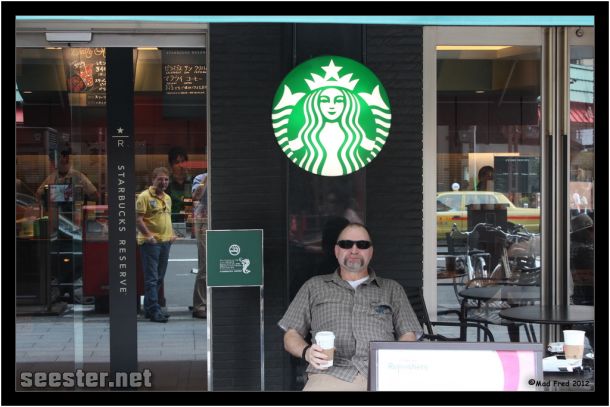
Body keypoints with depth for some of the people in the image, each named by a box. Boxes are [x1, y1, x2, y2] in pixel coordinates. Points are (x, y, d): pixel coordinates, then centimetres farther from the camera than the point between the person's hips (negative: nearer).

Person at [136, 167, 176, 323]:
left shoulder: (167, 198, 16)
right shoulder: (145, 196, -8)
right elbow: (138, 219, -13)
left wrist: (171, 234, 12)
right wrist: (149, 235, -20)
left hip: (165, 241, 8)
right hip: (150, 243, -8)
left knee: (159, 278, 12)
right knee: (151, 278, -6)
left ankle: (149, 308, 20)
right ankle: (154, 310, -7)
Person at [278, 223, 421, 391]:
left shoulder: (392, 289, 25)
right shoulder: (314, 287, 25)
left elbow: (408, 335, 16)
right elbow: (291, 335, 21)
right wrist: (306, 352, -3)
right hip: (331, 373, 0)